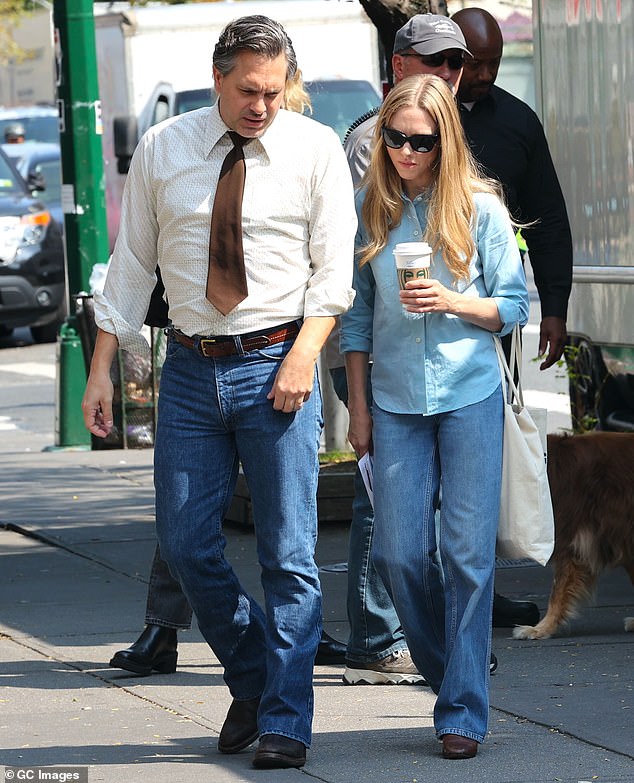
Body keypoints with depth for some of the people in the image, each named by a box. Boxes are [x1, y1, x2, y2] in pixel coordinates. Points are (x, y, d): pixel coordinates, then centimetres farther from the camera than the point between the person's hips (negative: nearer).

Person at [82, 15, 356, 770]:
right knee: (186, 545, 4)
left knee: (288, 554, -2)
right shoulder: (161, 150, 3)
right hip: (190, 368, 3)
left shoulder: (315, 149, -1)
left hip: (276, 365, -2)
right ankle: (250, 681, 26)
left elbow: (333, 264, -2)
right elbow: (131, 262, 8)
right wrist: (101, 369, 4)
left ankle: (284, 722, 6)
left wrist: (304, 354, -15)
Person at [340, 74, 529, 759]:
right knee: (399, 554, -1)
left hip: (470, 396, -2)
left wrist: (452, 303, -17)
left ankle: (463, 709, 2)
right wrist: (358, 405, 8)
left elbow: (515, 305, 1)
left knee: (467, 552, -4)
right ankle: (448, 672, 22)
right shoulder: (368, 209, 4)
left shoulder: (480, 207, -3)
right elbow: (356, 314, 10)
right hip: (395, 400, 2)